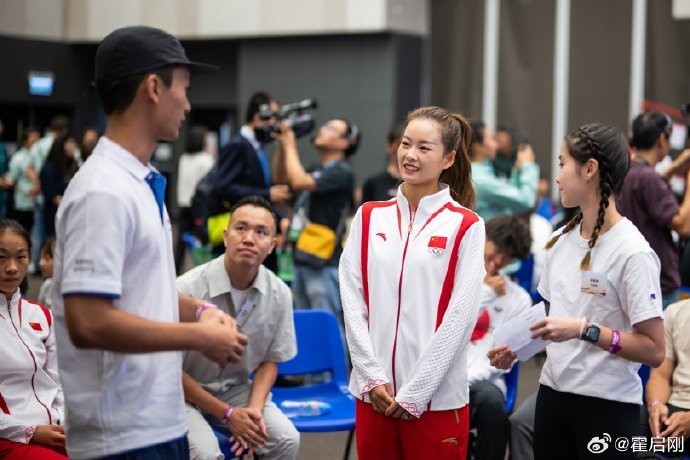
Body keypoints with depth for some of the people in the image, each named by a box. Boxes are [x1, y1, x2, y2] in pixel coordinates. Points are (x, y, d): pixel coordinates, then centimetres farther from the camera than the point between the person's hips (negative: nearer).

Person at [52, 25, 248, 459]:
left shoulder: (141, 183, 9)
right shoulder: (104, 191, -20)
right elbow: (88, 323, -26)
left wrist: (197, 310, 4)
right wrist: (199, 336, -17)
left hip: (160, 420, 9)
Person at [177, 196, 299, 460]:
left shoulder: (279, 294, -11)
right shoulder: (188, 289, -23)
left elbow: (270, 360, 5)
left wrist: (255, 408, -13)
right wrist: (227, 414, -15)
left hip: (236, 389, 4)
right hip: (184, 394, -4)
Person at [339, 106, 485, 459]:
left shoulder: (465, 226, -5)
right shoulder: (369, 217, 6)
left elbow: (460, 316, -9)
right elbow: (352, 300, 2)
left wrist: (413, 393, -10)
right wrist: (373, 377, -7)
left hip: (436, 396, -3)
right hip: (373, 392, 3)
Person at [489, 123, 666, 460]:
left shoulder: (632, 251, -15)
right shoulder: (562, 239, 7)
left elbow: (654, 350, -17)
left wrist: (585, 330, -24)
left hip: (607, 405, -6)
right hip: (552, 393, 6)